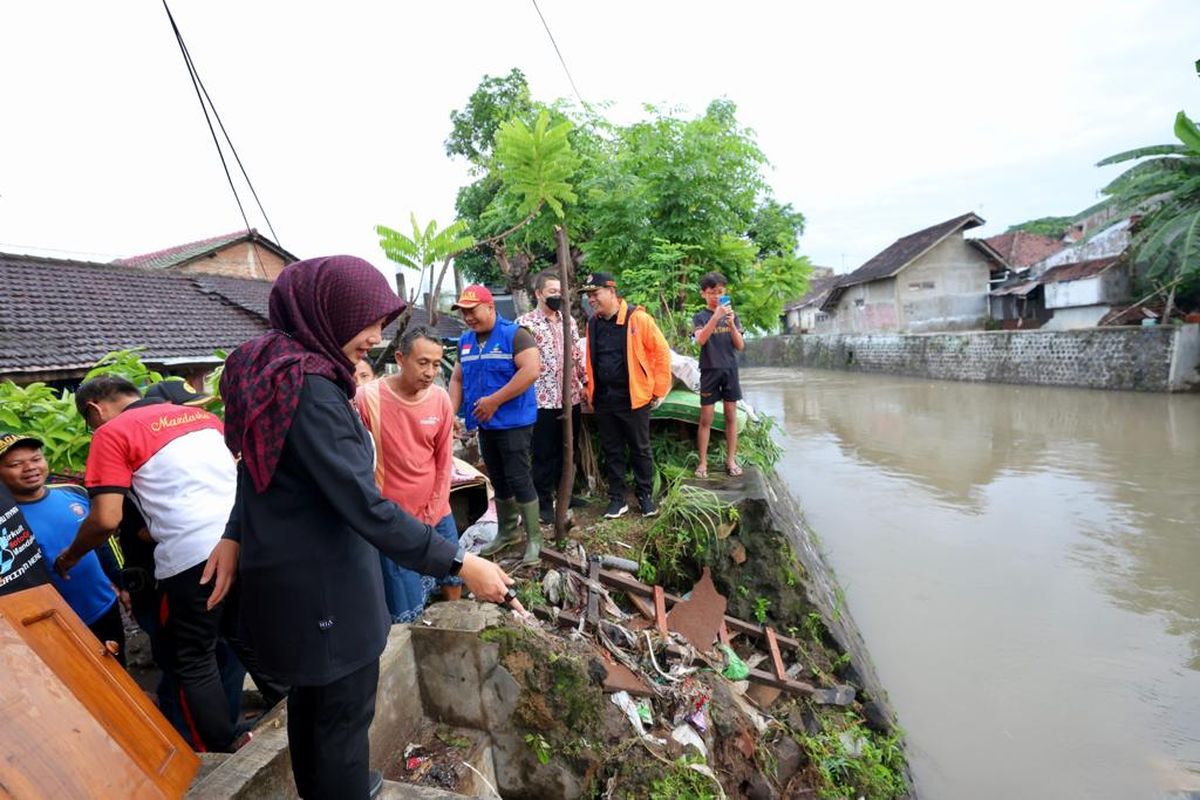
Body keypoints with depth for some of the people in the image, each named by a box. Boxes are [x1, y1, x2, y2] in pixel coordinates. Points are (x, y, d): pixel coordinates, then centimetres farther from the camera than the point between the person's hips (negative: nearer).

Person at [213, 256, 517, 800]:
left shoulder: (275, 367, 4)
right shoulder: (310, 388, -27)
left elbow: (264, 464, 12)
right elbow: (365, 506, -32)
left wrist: (236, 535, 19)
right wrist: (460, 564, -30)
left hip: (284, 571, 10)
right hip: (321, 585, -10)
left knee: (310, 696, 27)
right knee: (344, 710, 10)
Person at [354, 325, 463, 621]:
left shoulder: (441, 399, -5)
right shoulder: (367, 398, -19)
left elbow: (444, 459, 4)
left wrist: (433, 511, 0)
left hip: (437, 515, 5)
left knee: (454, 579, 22)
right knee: (407, 612, 2)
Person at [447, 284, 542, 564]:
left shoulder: (514, 334, -11)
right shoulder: (465, 341, 10)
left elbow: (530, 371, -22)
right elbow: (457, 378, 16)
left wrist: (494, 400, -21)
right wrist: (452, 412, 0)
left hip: (514, 422, -7)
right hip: (485, 423, 7)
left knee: (518, 478, -5)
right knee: (498, 479, 16)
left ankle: (534, 537, 8)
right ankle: (507, 530, 31)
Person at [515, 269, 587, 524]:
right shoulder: (525, 323, -7)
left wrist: (586, 382, 13)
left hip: (570, 397, 5)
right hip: (542, 399, -5)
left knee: (566, 451, 15)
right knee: (544, 454, 4)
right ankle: (544, 502, 17)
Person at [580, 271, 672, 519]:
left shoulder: (637, 318, -11)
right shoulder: (593, 323, 7)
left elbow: (661, 352, -7)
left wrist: (659, 389, -5)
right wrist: (591, 393, 14)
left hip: (634, 398, -5)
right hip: (603, 401, 5)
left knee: (640, 450, 9)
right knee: (612, 452, 12)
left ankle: (646, 496, 24)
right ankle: (617, 498, 24)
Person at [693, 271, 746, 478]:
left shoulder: (732, 315, 8)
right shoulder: (700, 317, 0)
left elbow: (740, 346, 2)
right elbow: (700, 340, -19)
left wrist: (732, 324, -14)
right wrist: (716, 317, -29)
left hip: (730, 370, 3)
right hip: (710, 371, -3)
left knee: (731, 416, 5)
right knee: (706, 419, -2)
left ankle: (731, 460, 12)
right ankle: (703, 462, 5)